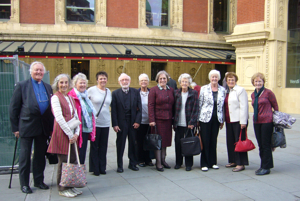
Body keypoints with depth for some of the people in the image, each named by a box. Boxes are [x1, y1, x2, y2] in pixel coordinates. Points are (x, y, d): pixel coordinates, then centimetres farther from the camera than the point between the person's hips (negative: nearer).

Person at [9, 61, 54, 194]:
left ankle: (39, 181, 26)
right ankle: (24, 184, 18)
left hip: (43, 127, 4)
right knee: (25, 156, 6)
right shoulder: (21, 86, -1)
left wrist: (51, 127, 5)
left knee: (40, 155, 12)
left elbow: (51, 108, 11)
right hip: (27, 126, -4)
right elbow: (13, 108, -3)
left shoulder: (48, 87, 11)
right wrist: (15, 128, -7)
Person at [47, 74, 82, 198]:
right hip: (61, 133, -6)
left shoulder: (70, 98, 16)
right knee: (63, 161, 0)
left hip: (72, 134, 6)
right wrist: (70, 134, -14)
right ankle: (62, 189, 12)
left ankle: (70, 186, 20)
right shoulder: (55, 98, -5)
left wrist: (76, 133, 0)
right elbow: (59, 118, -14)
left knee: (73, 160, 7)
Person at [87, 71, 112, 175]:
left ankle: (102, 168, 20)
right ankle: (95, 168, 14)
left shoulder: (108, 91, 10)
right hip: (94, 123, -4)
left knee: (103, 147, 9)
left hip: (106, 123, 4)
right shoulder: (91, 90, -5)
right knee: (94, 146, 3)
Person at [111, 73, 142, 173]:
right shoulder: (115, 93, 1)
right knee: (120, 144, 6)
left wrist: (137, 121, -6)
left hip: (133, 122, 2)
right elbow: (113, 110, -3)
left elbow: (139, 108, 3)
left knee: (133, 144, 10)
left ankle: (133, 163, 24)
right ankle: (120, 165, 17)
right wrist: (115, 124, -10)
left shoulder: (135, 92, 6)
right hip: (121, 122, -2)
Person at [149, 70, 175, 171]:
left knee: (166, 139, 11)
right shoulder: (154, 90, -5)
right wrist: (151, 120, -14)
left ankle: (163, 160, 24)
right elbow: (150, 106, -8)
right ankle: (158, 163, 8)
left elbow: (173, 105, 13)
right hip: (158, 119, -5)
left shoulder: (171, 90, 10)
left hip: (168, 119, 5)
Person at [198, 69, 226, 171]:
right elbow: (200, 104, 1)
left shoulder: (222, 90, 6)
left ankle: (213, 162, 21)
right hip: (205, 118, -2)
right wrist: (198, 118, 0)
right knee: (205, 141, 1)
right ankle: (204, 163, 10)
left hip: (216, 119, 3)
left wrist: (222, 120, 9)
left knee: (213, 141, 9)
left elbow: (223, 106, 10)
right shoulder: (204, 88, -1)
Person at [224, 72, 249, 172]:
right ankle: (233, 161, 23)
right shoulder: (226, 91, 16)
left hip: (238, 120, -7)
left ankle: (241, 164, 4)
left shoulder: (240, 90, -6)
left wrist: (243, 122, -18)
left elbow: (243, 107, -13)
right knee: (230, 141, 11)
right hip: (229, 120, 8)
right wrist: (223, 120, 15)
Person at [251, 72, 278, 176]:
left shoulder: (268, 92, -7)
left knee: (266, 144, -1)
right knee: (260, 145, 12)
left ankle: (266, 167, 8)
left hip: (267, 121, -6)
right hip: (256, 122, 6)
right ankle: (263, 166, 23)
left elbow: (275, 106, 0)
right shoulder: (253, 95, 12)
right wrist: (256, 117, 17)